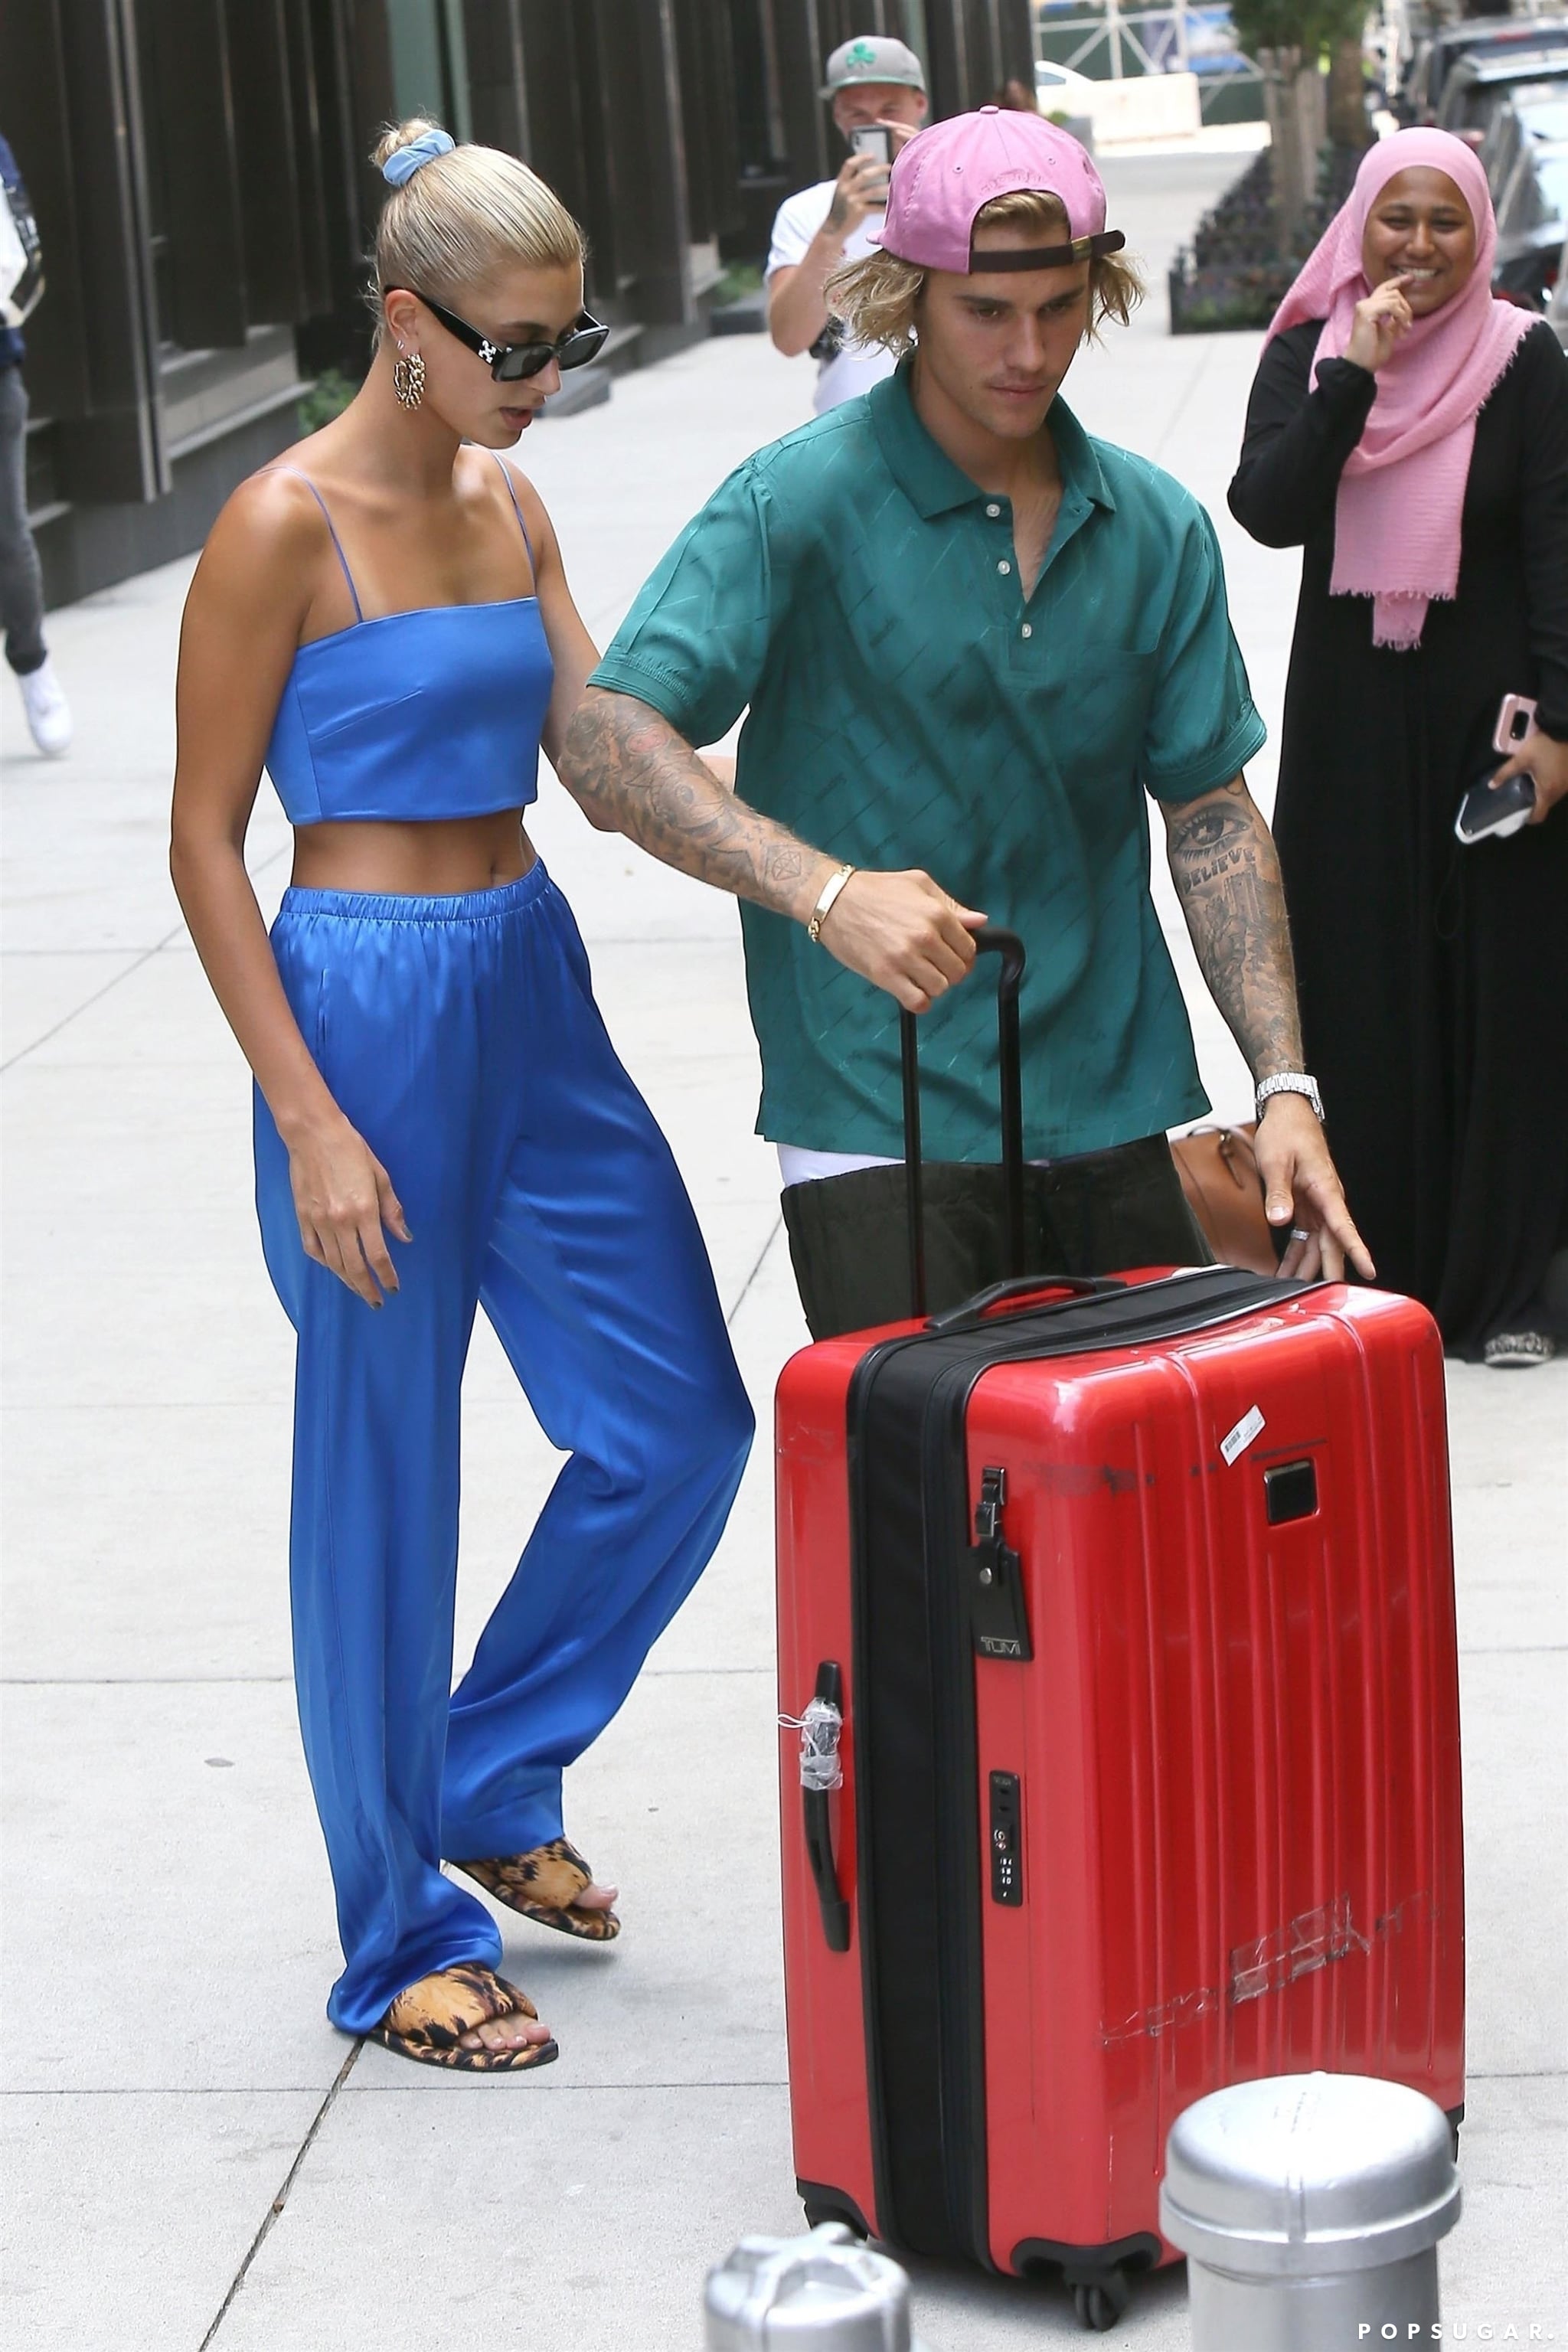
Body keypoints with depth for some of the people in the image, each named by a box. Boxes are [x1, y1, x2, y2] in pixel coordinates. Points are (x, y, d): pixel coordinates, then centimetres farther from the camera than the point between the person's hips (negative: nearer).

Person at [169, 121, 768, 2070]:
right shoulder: (283, 529, -13)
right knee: (385, 1483, 3)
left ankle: (492, 1781, 31)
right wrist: (309, 1121, -16)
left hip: (534, 993, 8)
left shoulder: (510, 510, 8)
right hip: (368, 1006, -7)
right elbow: (204, 837, -12)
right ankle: (402, 1943, 18)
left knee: (682, 1420, 10)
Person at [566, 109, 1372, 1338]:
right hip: (880, 1129, -5)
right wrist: (827, 889, -30)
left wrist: (1285, 1085, 0)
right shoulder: (803, 501, -8)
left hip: (1113, 1116, 5)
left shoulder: (1157, 527, 8)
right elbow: (607, 733, -16)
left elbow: (1213, 815, 10)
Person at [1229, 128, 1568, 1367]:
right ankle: (1377, 1275, 11)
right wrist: (1355, 375, -19)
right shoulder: (1305, 355, 4)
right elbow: (1268, 509, -11)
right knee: (1364, 995, 3)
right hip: (1352, 719, 2)